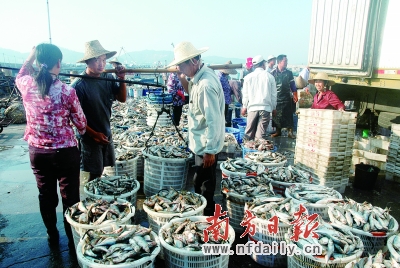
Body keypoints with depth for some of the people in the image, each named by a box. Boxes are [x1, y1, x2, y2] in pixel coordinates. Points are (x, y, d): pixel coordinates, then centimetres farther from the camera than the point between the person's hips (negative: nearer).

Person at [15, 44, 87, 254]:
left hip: (37, 152, 4)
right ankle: (73, 242, 24)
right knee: (70, 198, 10)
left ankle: (52, 237, 40)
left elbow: (20, 76, 21)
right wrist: (83, 131, 15)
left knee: (46, 196, 20)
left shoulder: (26, 86, -7)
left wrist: (29, 58, 28)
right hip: (65, 152, -4)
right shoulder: (67, 91, -18)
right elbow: (81, 123, -6)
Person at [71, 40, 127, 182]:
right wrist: (93, 134, -15)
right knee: (95, 174, 4)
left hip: (106, 133, 5)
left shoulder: (108, 78, -5)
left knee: (100, 170, 18)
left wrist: (122, 79, -15)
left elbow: (122, 99, 1)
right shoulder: (79, 85, -19)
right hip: (90, 137, -5)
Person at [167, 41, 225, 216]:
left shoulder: (206, 85, -26)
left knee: (204, 188, 6)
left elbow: (214, 121, -26)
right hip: (202, 143, 10)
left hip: (206, 146, -10)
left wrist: (210, 150, -22)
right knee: (200, 184, 22)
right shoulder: (199, 77, 5)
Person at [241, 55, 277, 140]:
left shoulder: (248, 77, 3)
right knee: (261, 134, -2)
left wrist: (244, 106, 21)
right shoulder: (269, 76, 1)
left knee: (249, 133, 7)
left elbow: (245, 94, 9)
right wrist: (274, 107, 17)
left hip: (252, 108, 1)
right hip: (265, 108, -1)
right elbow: (273, 94, 5)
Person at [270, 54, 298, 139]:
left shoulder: (289, 73, 5)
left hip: (286, 98, 1)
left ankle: (290, 132, 7)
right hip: (276, 98, -1)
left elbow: (292, 85, 9)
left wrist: (295, 96, 4)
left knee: (288, 115, 0)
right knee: (277, 116, 6)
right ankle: (278, 131, 19)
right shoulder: (273, 73, -1)